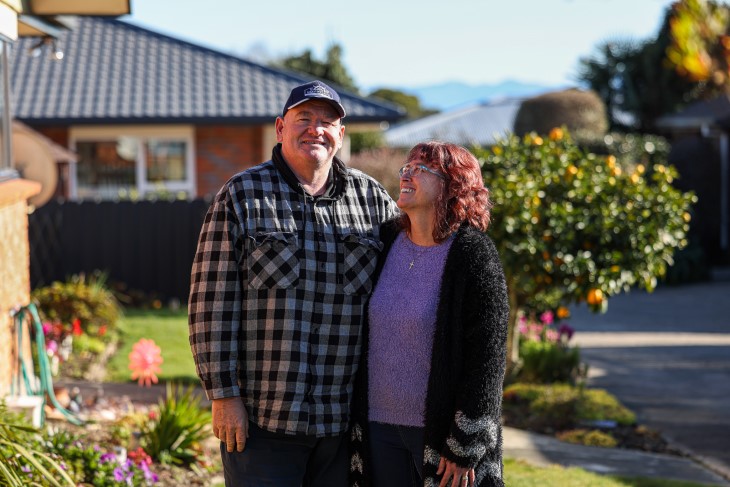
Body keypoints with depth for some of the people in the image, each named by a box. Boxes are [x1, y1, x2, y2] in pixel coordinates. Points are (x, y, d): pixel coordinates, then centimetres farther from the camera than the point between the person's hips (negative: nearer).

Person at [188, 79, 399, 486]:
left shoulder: (371, 198, 8)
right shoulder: (241, 196, -1)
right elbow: (213, 302, -5)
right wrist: (223, 395, -10)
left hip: (345, 422, 3)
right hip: (259, 419, -3)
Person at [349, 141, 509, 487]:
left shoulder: (473, 255, -10)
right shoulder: (387, 241, 7)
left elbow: (487, 355, -13)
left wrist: (463, 449, -15)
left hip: (441, 429, -5)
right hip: (379, 425, 5)